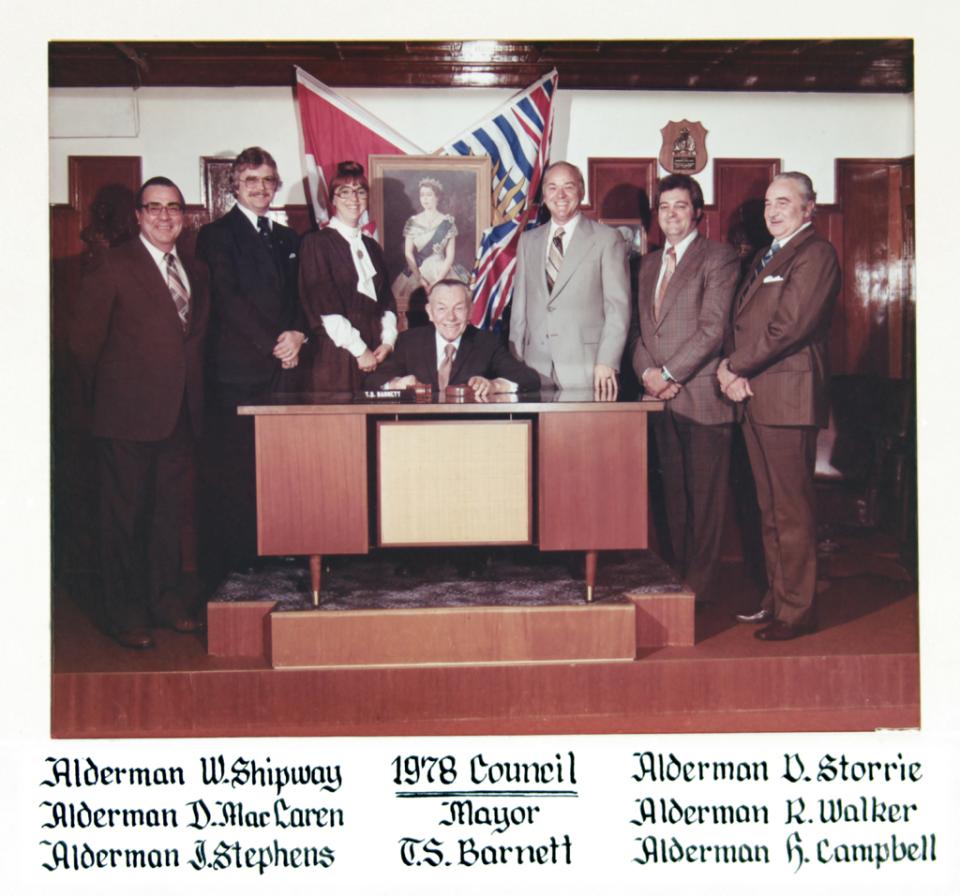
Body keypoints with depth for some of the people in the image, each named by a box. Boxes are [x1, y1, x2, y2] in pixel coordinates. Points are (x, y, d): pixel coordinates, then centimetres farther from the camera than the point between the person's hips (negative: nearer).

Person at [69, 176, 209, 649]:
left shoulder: (195, 271, 13)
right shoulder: (113, 266, -5)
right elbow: (84, 340, -4)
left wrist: (194, 395, 7)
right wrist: (107, 393, 0)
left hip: (180, 414, 6)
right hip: (128, 415, -6)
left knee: (168, 510, 15)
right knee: (124, 514, 3)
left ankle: (166, 599, 27)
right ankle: (124, 612, 13)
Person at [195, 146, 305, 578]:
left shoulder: (288, 239, 21)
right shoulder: (216, 235, 2)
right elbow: (228, 299, -7)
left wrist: (297, 335, -2)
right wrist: (273, 344, -11)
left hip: (281, 368, 5)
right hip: (236, 370, -5)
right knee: (230, 471, -5)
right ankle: (224, 567, 1)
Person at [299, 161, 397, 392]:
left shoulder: (371, 246, 19)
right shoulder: (316, 243, 0)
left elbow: (387, 302, 18)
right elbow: (324, 307, -8)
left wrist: (388, 342, 1)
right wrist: (359, 350, -10)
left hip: (376, 356, 5)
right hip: (337, 357, -5)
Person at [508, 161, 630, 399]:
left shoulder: (608, 239, 3)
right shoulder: (528, 241, 16)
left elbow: (618, 307, -2)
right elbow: (519, 306, 16)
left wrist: (607, 363, -12)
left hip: (586, 370, -3)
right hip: (535, 369, 3)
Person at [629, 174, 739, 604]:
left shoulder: (718, 258, -2)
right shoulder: (648, 264, 19)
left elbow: (713, 328, -11)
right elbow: (637, 326, 16)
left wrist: (670, 374, -13)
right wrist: (647, 371, -2)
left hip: (702, 395, -6)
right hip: (660, 396, 6)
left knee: (705, 494, -1)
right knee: (673, 492, 10)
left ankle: (699, 584, 5)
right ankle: (677, 577, 17)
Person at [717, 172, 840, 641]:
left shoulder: (814, 254, -8)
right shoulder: (766, 256, 22)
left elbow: (790, 325, -18)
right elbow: (742, 320, 18)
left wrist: (734, 368, -11)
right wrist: (732, 370, -1)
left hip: (788, 398, -9)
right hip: (755, 396, 9)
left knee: (791, 510, -5)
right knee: (770, 509, 14)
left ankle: (796, 610, 2)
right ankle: (776, 598, 23)